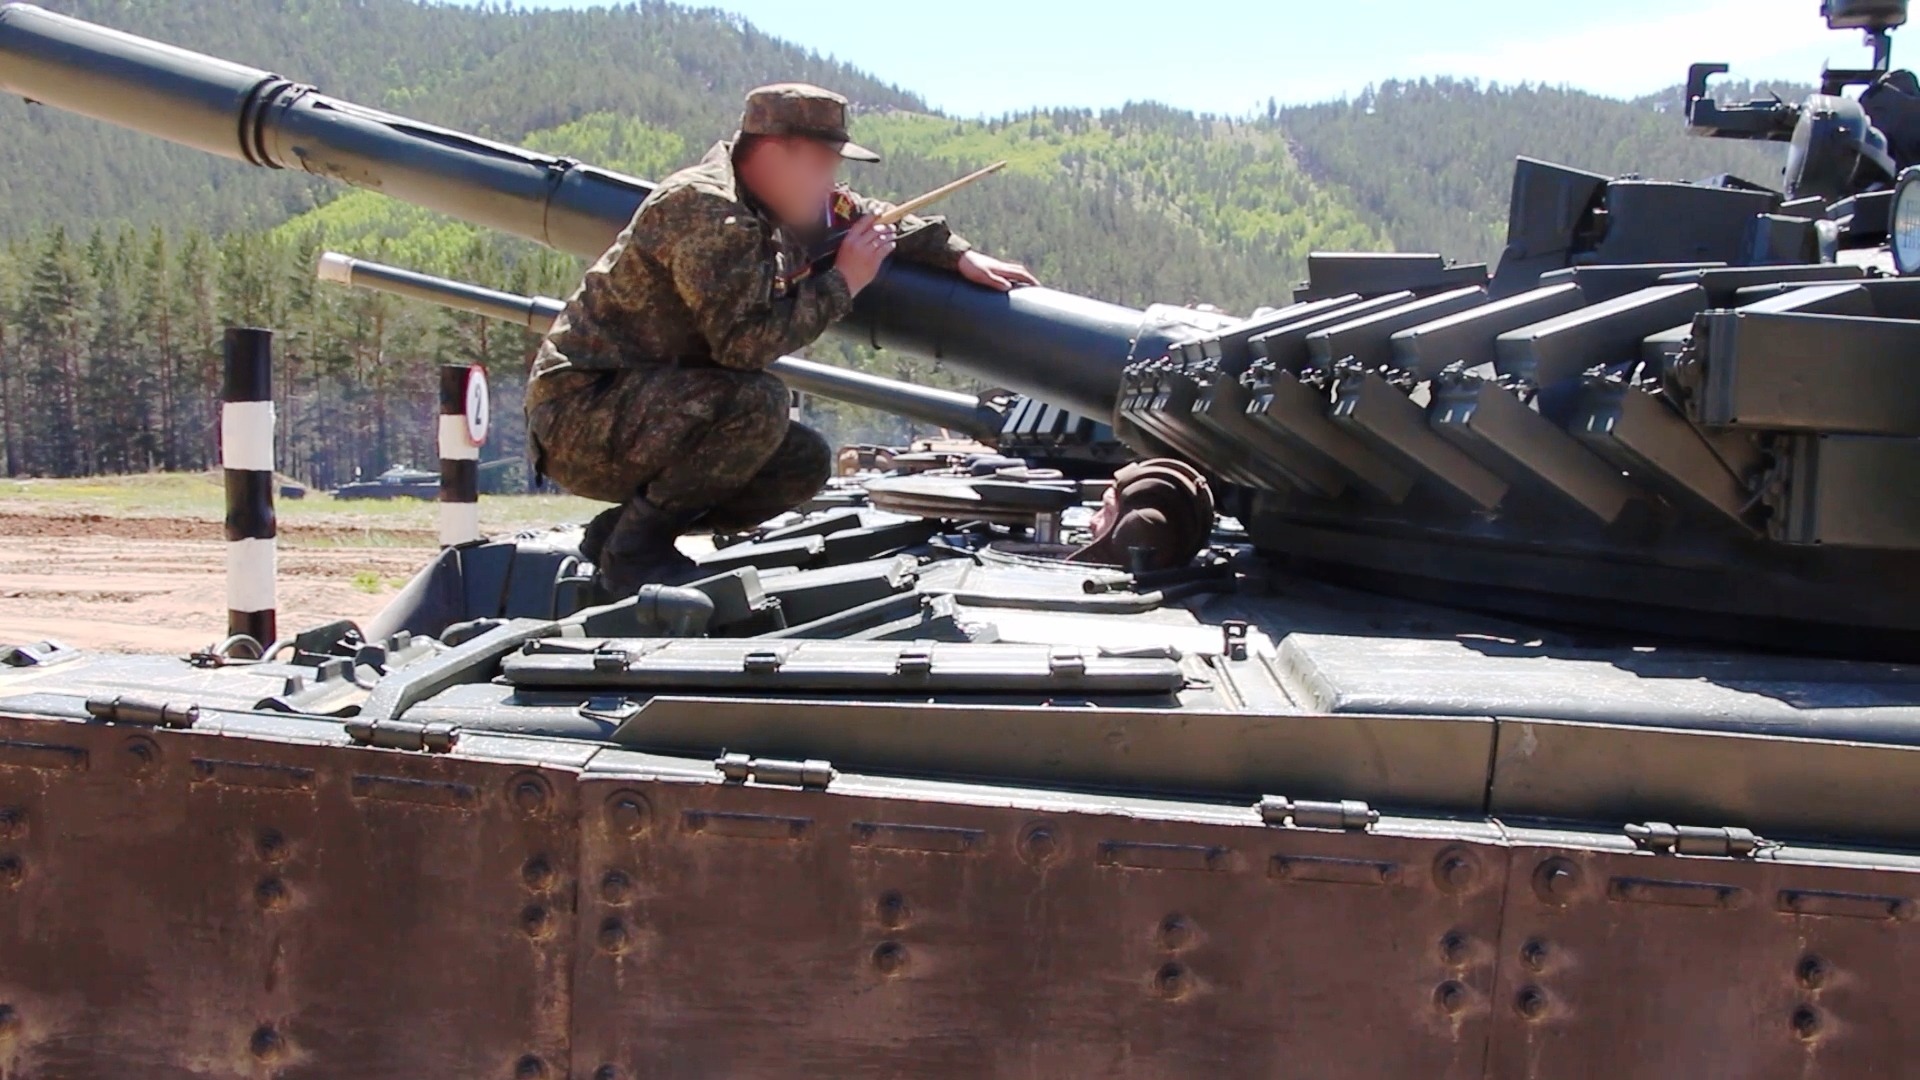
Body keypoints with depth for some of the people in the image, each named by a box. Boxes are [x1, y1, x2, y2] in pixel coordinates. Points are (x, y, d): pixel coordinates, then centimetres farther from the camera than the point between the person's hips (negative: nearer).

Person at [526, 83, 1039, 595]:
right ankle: (634, 546, -14)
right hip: (581, 413, -10)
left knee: (805, 464, 4)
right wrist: (842, 283, -20)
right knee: (756, 401, -30)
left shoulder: (782, 205, 7)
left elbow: (866, 218, 25)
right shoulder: (704, 210, -22)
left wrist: (959, 255, 16)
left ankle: (623, 528, 8)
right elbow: (742, 342, -29)